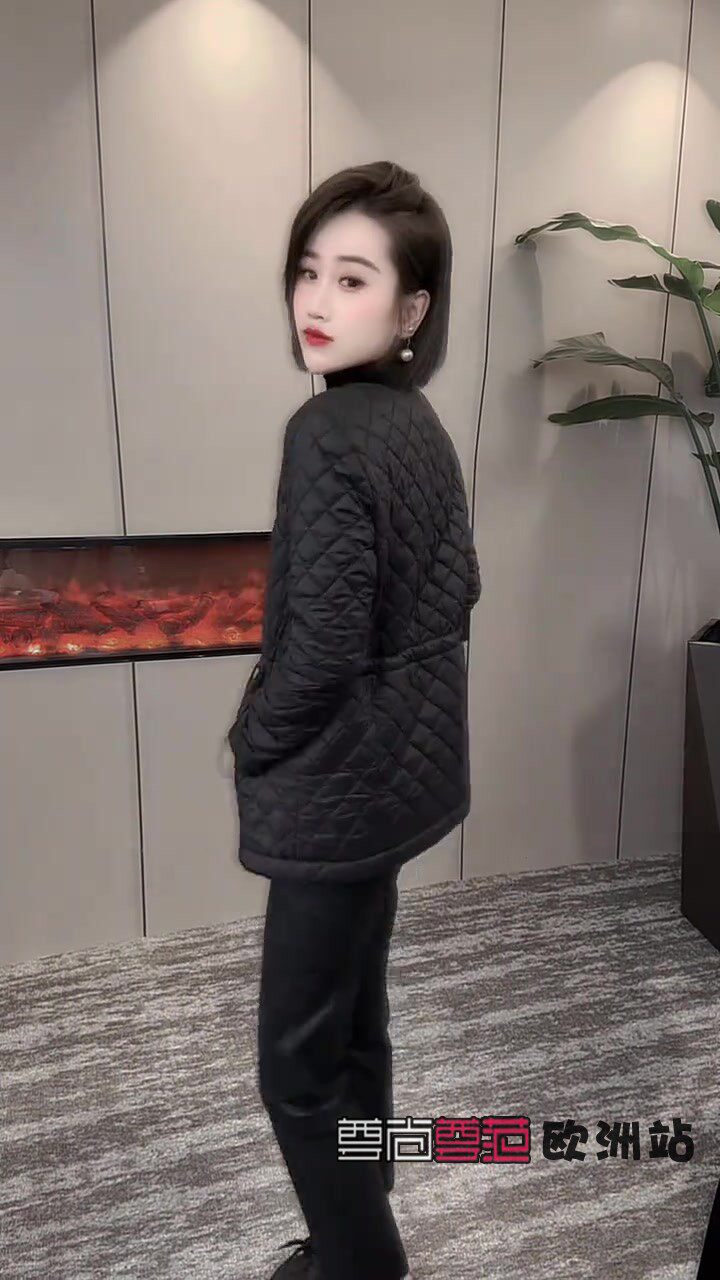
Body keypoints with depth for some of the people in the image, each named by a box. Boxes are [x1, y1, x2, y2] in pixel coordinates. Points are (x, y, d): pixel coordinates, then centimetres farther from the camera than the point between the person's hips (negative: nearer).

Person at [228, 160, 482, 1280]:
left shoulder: (328, 433, -21)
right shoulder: (422, 425, 6)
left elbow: (322, 646, -23)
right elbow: (458, 589, 14)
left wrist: (251, 742, -6)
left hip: (340, 784, -9)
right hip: (404, 760, 10)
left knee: (298, 1063, 8)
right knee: (353, 1018, 24)